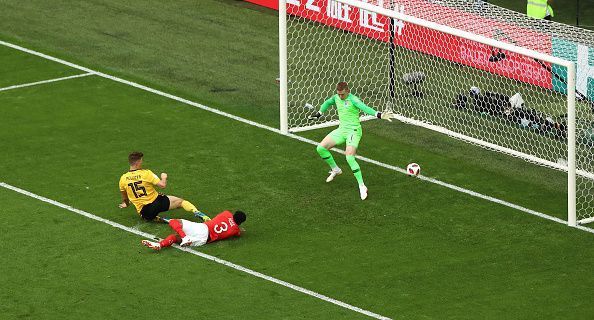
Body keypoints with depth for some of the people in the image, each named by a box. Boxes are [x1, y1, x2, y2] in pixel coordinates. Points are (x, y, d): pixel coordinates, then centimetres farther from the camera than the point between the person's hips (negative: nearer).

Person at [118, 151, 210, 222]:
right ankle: (197, 213, -12)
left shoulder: (123, 179, -2)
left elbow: (124, 197, 15)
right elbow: (162, 185, -13)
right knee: (181, 201, 12)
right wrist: (164, 178, 10)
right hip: (156, 202, -2)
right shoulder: (146, 173, -13)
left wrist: (125, 203, 38)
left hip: (144, 212, 2)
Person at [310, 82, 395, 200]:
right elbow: (327, 103, 29)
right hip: (341, 130, 8)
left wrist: (379, 115, -50)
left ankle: (362, 186, -17)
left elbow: (364, 108, -34)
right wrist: (319, 113, 35)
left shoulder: (353, 99, -18)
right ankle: (335, 169, 27)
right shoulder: (336, 98, 5)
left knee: (349, 158, -25)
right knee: (321, 148, 3)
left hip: (353, 131, -8)